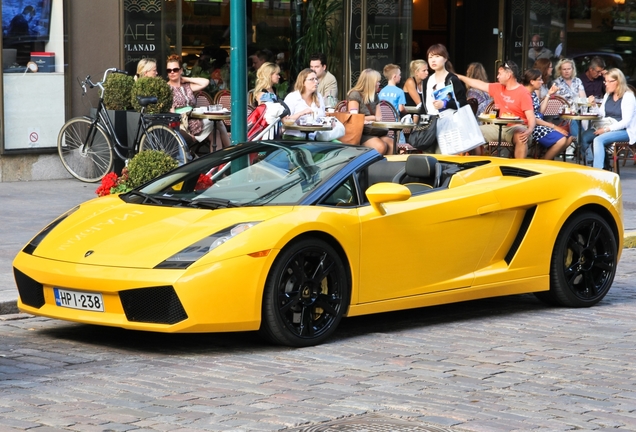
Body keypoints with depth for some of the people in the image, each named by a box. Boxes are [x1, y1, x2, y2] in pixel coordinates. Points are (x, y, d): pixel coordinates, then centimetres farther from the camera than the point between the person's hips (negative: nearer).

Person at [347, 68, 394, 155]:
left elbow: (379, 118, 13)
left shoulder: (374, 96, 17)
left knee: (392, 145, -23)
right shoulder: (355, 95, -5)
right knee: (381, 146, -32)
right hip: (359, 132, -7)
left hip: (372, 131, 7)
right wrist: (373, 118, -1)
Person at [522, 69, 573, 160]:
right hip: (532, 127, -10)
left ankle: (549, 157, 8)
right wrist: (553, 127, -15)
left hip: (540, 124, 10)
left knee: (569, 138, 0)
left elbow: (540, 111, 11)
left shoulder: (534, 93, 13)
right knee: (561, 140, -23)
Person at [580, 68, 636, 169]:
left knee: (598, 140, -33)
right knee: (584, 137, -19)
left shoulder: (628, 97, -9)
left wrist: (607, 129, -23)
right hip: (606, 128, 7)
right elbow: (602, 114, 17)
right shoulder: (608, 95, 14)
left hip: (624, 131, -7)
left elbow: (626, 121, -16)